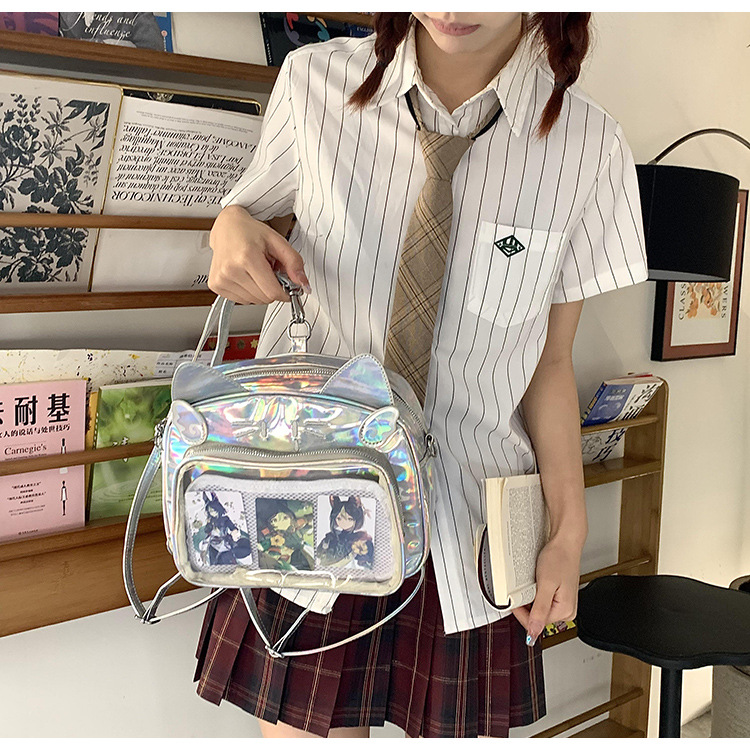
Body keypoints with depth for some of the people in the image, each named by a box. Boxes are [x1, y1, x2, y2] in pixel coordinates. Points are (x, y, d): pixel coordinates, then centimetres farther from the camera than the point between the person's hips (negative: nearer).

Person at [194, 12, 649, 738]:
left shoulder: (588, 146, -6)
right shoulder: (315, 82, -7)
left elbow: (550, 360, 1)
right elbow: (254, 210, 12)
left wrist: (570, 530, 3)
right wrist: (231, 227, -13)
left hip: (469, 520, 1)